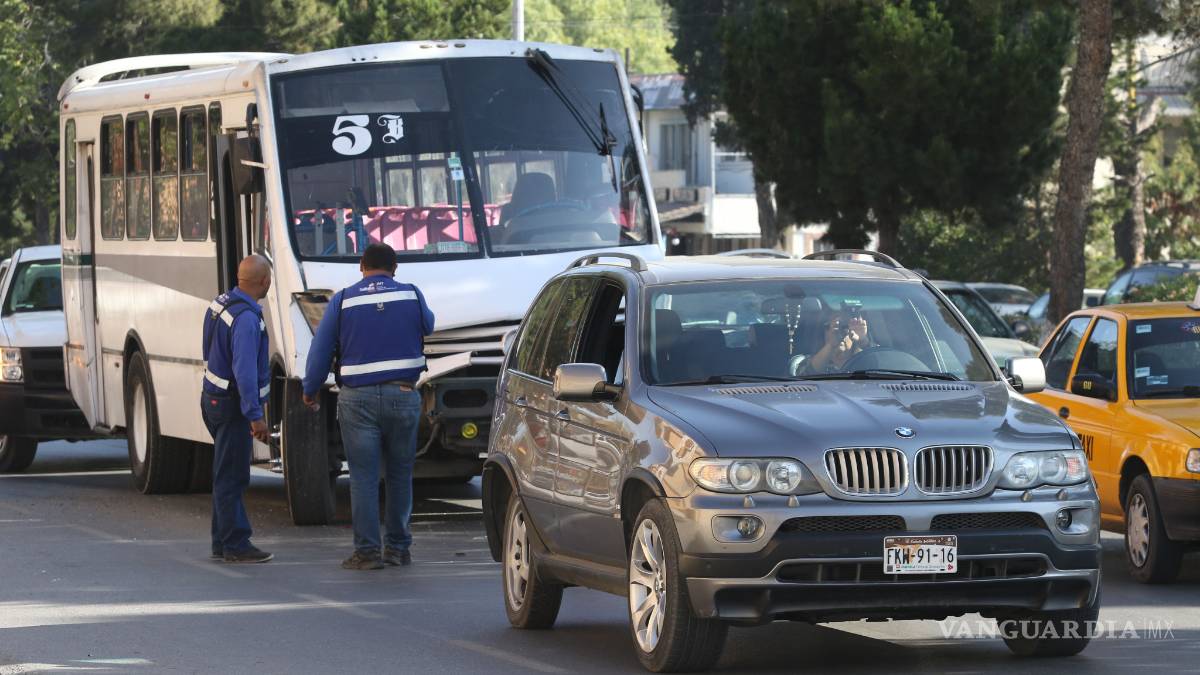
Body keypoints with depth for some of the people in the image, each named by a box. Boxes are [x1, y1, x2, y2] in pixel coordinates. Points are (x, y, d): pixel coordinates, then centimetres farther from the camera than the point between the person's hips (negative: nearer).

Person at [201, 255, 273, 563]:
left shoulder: (220, 304, 7)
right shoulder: (247, 319, -23)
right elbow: (244, 370, -29)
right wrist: (255, 415, -29)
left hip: (214, 397, 10)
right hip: (231, 406, -10)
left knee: (227, 476, 16)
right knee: (231, 476, -4)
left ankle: (223, 542, 22)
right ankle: (235, 545, 0)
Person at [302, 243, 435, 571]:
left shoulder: (343, 300, 0)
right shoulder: (412, 296, 3)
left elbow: (321, 350, 2)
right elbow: (427, 326, 24)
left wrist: (310, 390, 16)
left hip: (358, 399, -1)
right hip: (403, 395, 1)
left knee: (363, 476, 0)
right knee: (400, 474, 11)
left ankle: (367, 551, -4)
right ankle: (398, 547, 16)